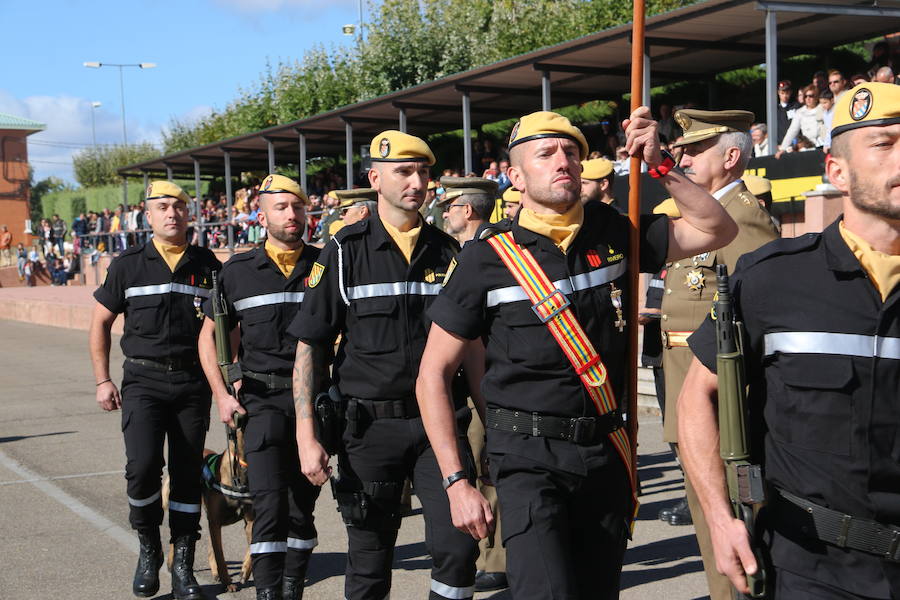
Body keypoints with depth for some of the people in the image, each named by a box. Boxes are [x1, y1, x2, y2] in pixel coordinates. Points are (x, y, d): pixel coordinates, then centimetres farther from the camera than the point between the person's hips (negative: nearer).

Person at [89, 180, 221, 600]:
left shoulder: (207, 265, 7)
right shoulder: (128, 265, 3)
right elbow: (100, 322, 9)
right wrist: (102, 381, 3)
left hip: (192, 381, 2)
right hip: (143, 380, -1)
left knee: (188, 474, 4)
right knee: (143, 465, -17)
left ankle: (183, 566, 16)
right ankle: (148, 548, 8)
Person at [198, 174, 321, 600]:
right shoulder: (238, 271, 4)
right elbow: (209, 334, 11)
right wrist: (221, 394, 1)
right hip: (262, 400, -1)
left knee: (303, 504, 9)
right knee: (270, 501, -13)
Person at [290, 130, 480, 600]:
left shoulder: (447, 251, 7)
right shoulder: (346, 252, -2)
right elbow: (310, 346, -3)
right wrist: (306, 437, -9)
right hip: (371, 425, -2)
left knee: (458, 545, -7)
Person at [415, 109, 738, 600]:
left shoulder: (613, 233, 4)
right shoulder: (488, 257, -6)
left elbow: (717, 230, 10)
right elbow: (433, 374, -3)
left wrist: (659, 166, -4)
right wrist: (456, 482, -9)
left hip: (605, 450, 4)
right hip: (529, 455, -4)